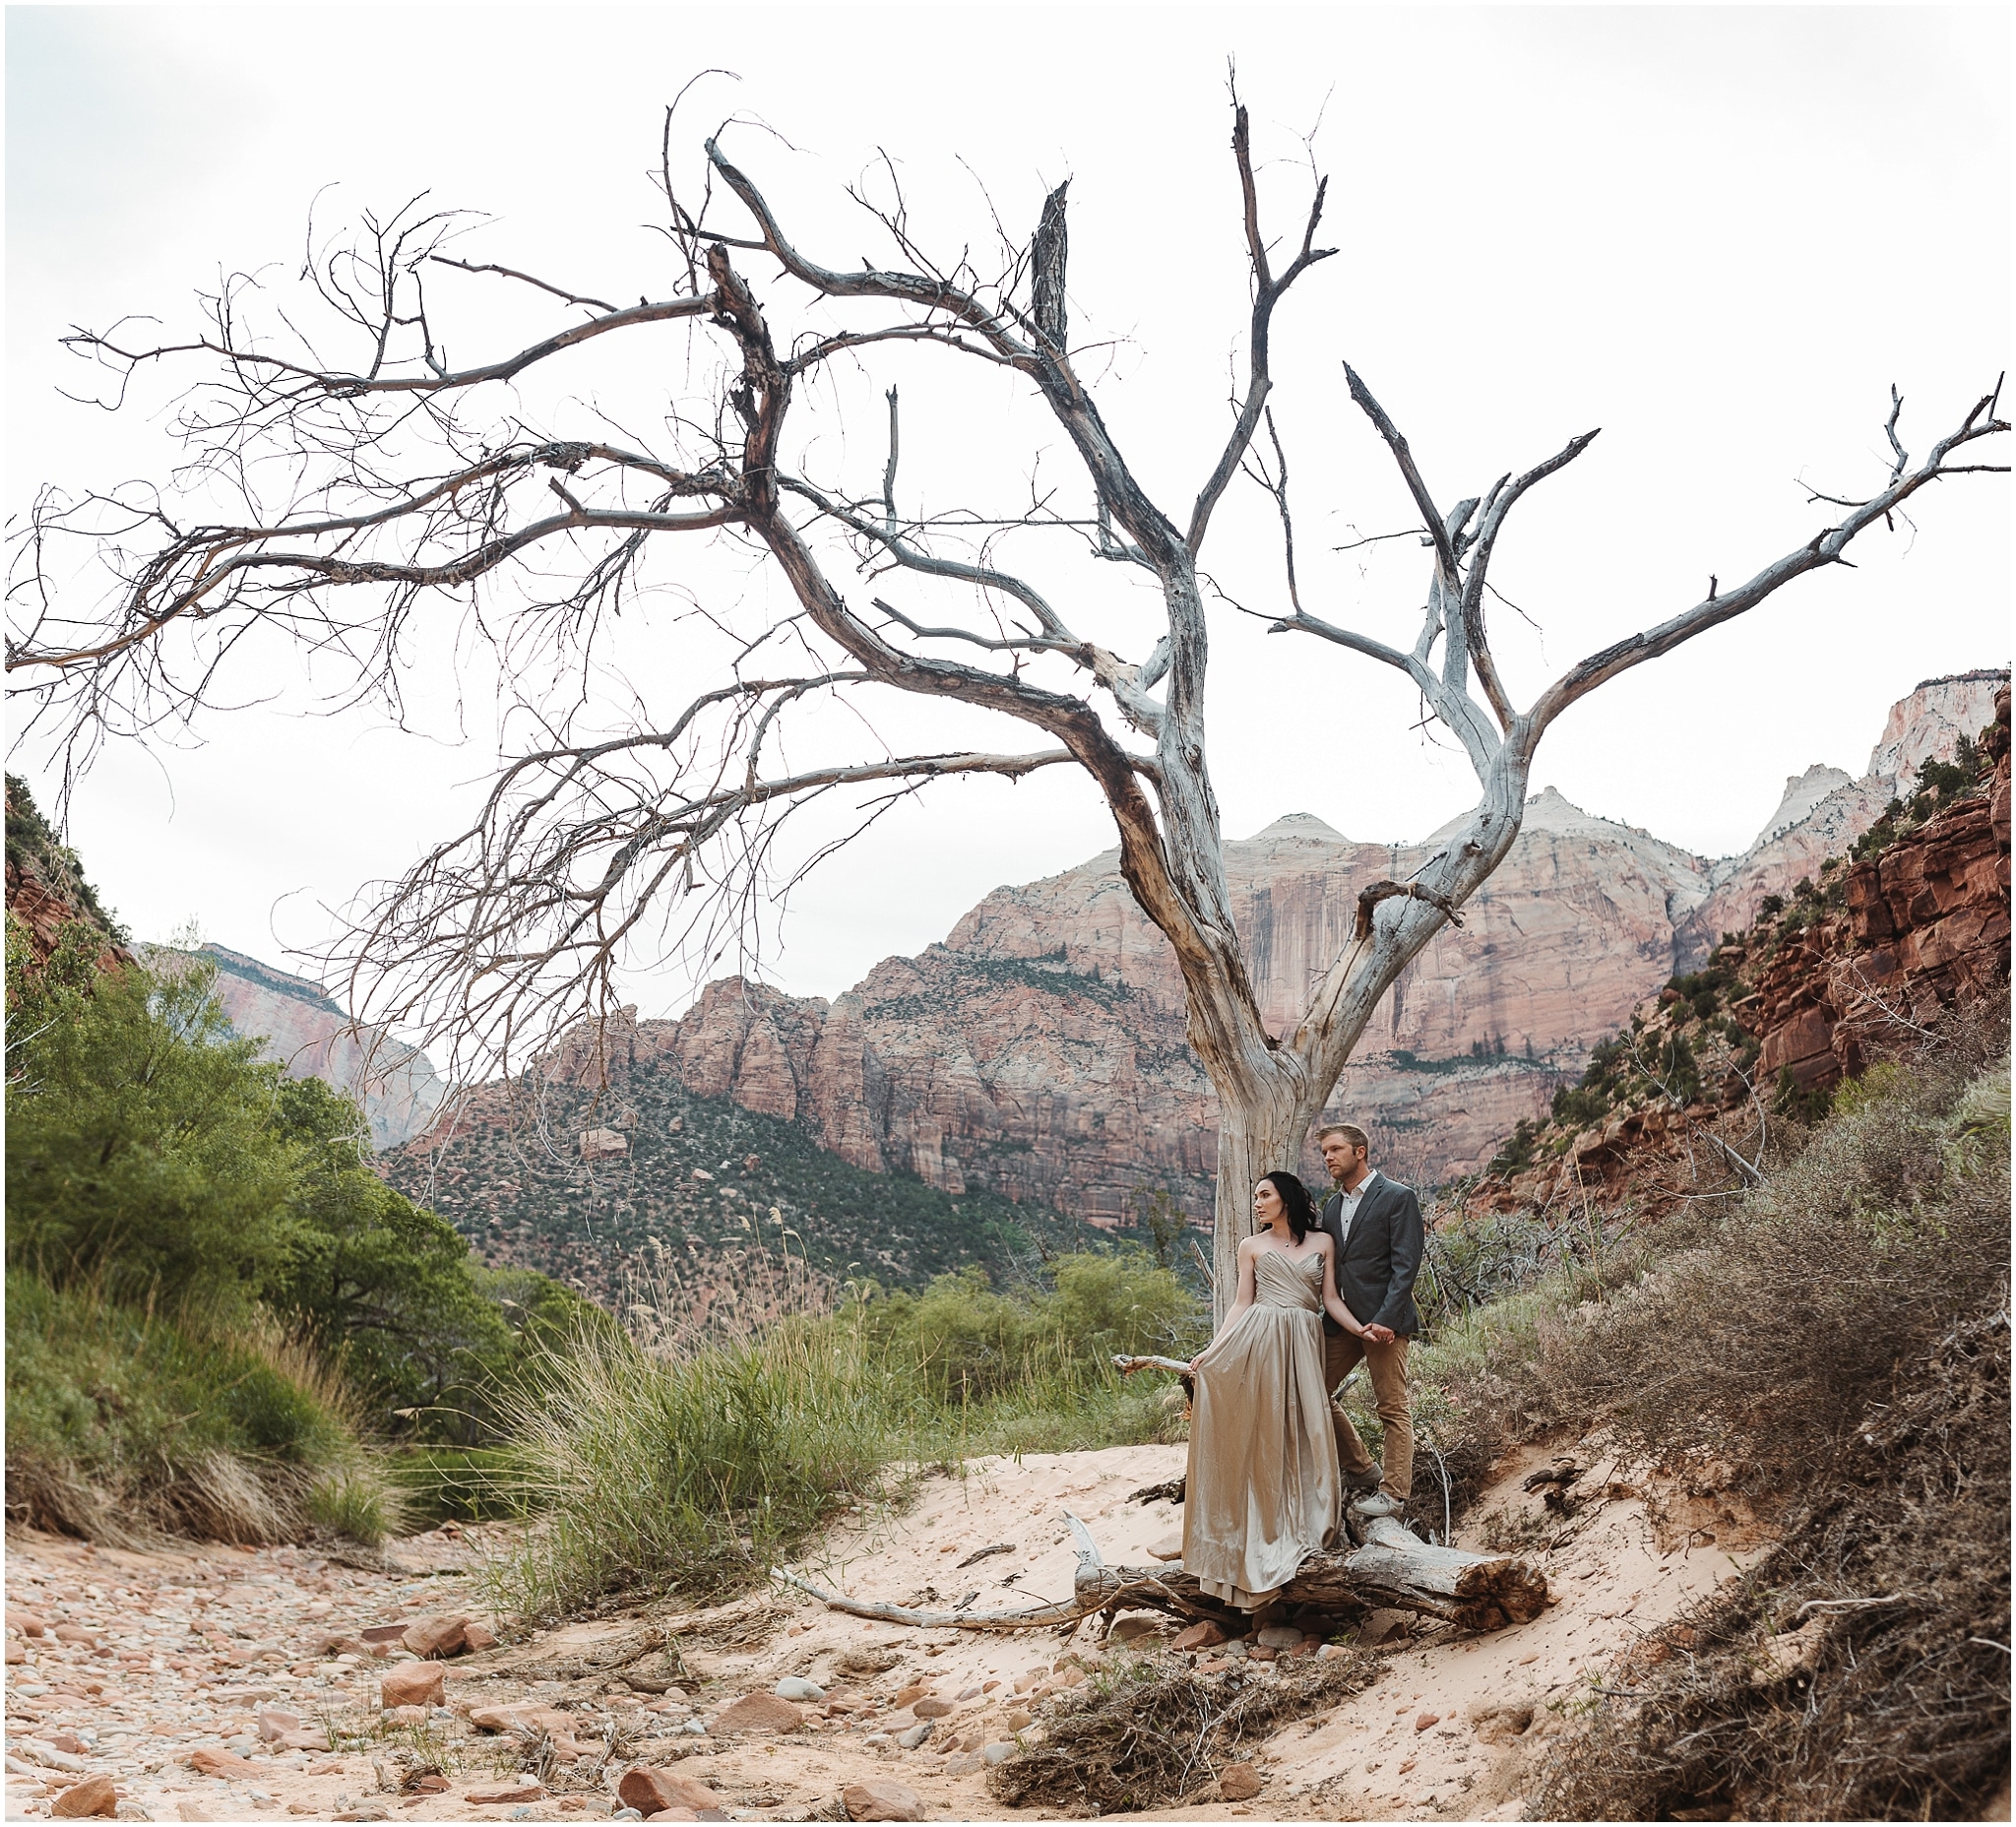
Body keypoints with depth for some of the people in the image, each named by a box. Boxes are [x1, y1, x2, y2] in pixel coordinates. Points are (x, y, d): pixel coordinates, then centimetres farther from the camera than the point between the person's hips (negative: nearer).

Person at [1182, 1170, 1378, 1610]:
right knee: (1259, 1431, -2)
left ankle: (1302, 1523, 5)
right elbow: (1242, 1304, 7)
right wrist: (1211, 1349, -3)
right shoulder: (1252, 1247, 11)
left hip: (1302, 1342, 1)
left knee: (1305, 1429, -4)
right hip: (1257, 1340, 0)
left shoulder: (1322, 1243, 12)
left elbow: (1331, 1300, 10)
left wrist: (1361, 1329, -5)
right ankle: (1262, 1532, 6)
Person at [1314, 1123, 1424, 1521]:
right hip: (1342, 1320, 8)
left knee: (1392, 1408, -2)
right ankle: (1362, 1470, 20)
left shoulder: (1398, 1197, -6)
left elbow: (1406, 1264, -12)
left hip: (1384, 1319, -8)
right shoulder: (1332, 1205, 16)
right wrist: (1327, 1317, 8)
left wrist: (1385, 1319, -20)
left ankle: (1393, 1492, 7)